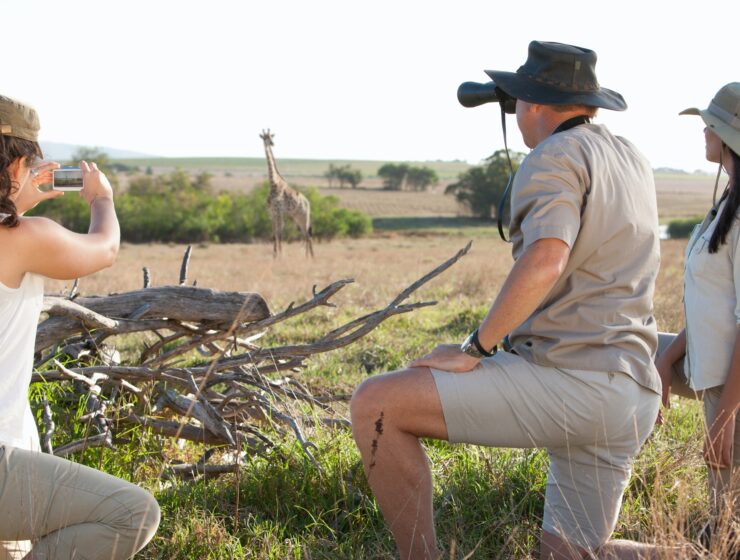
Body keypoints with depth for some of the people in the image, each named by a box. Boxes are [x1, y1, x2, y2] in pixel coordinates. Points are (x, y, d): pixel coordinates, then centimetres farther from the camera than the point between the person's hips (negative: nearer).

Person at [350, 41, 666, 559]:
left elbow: (545, 263, -25)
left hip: (566, 377, -9)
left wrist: (473, 349, -17)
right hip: (634, 398, 9)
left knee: (375, 405, -12)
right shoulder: (634, 161, 18)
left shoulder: (555, 157, -7)